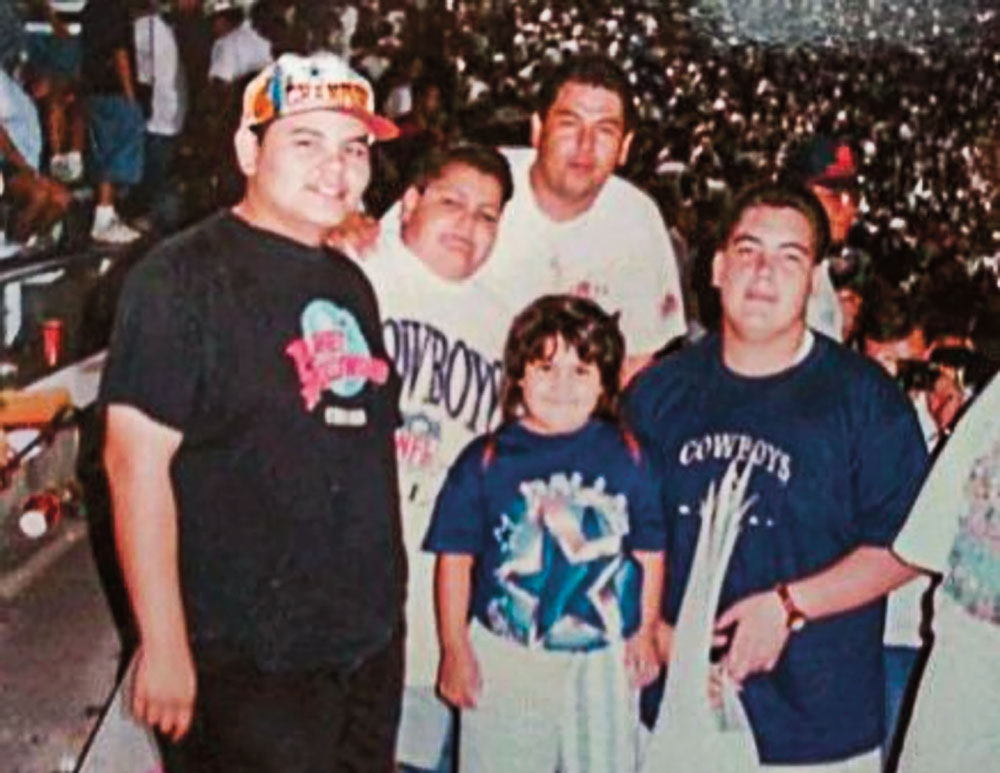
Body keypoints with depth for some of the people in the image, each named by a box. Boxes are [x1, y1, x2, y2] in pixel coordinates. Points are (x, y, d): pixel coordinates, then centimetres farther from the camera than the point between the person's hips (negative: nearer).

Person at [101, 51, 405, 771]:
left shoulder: (350, 284, 12)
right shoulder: (183, 278, -11)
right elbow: (136, 461, -17)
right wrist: (163, 647, -19)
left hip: (371, 648, 7)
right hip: (248, 662, -7)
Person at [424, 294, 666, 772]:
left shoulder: (627, 456, -1)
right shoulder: (486, 460, -5)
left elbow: (650, 551, 6)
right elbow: (456, 557, -2)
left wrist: (645, 633, 6)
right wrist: (455, 649, -3)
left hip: (604, 661, 1)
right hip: (505, 661, -1)